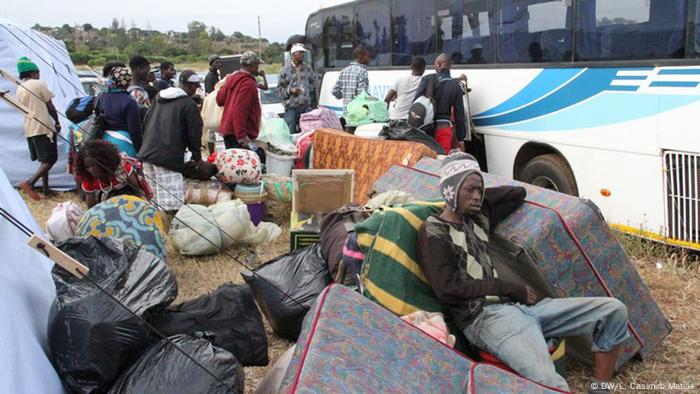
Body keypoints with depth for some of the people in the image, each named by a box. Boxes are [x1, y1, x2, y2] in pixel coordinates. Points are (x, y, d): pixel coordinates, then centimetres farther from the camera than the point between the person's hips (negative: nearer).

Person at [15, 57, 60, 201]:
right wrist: (57, 123, 6)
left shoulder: (19, 89, 12)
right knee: (51, 159, -7)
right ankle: (29, 182, -21)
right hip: (44, 127, -8)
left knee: (44, 160, 15)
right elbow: (50, 107, -7)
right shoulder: (39, 84, -9)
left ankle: (46, 189, 15)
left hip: (29, 129, 8)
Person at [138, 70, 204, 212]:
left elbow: (146, 123, 23)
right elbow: (194, 134, -2)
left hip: (147, 153, 8)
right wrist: (197, 157, 10)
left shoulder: (158, 98, 18)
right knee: (170, 205, -10)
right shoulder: (189, 104, -3)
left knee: (152, 202, 14)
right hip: (168, 157, -8)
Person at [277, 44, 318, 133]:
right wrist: (290, 90, -16)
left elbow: (315, 81, 24)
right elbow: (279, 89, -2)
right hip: (291, 107, -4)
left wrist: (308, 89, 10)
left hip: (306, 106, 4)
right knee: (292, 132, -4)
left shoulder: (307, 69, 9)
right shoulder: (285, 70, -3)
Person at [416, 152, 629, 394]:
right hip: (485, 317, -8)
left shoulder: (478, 220, 20)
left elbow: (517, 193, 36)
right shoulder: (433, 232, -2)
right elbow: (447, 290, -11)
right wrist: (510, 288, -8)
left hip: (518, 305, 9)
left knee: (613, 311, -2)